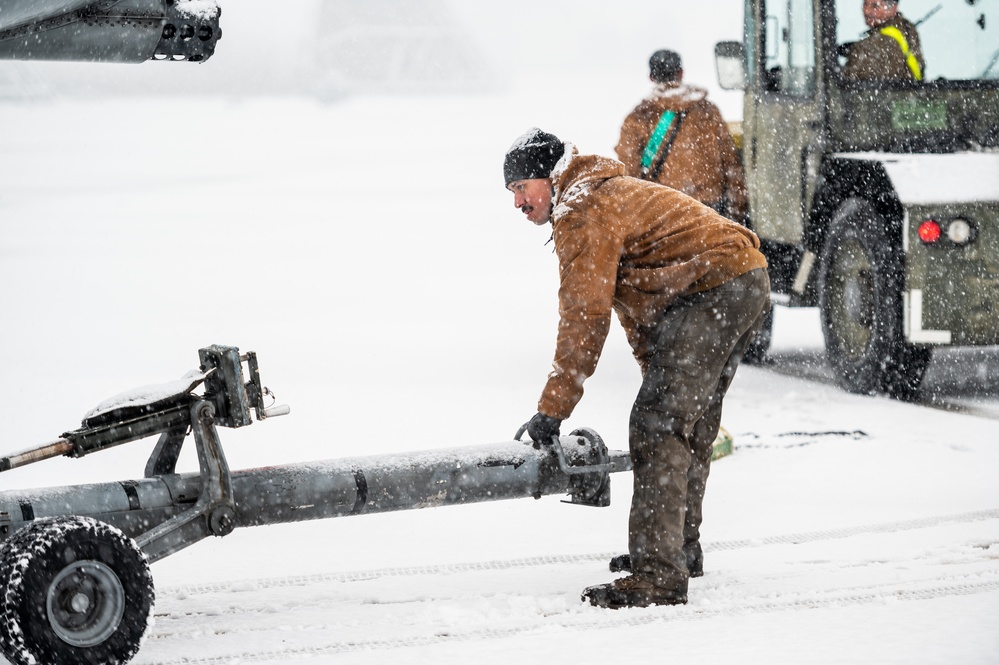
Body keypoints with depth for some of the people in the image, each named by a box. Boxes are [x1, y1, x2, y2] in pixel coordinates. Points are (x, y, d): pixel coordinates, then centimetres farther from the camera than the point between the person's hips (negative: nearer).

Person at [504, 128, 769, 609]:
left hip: (712, 292, -11)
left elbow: (585, 316, -16)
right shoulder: (612, 193, 25)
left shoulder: (583, 210, -10)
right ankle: (680, 549, 36)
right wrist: (662, 378, 33)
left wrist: (552, 409, -13)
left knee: (658, 430, -15)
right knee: (690, 425, 23)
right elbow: (634, 310, 30)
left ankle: (658, 577, -21)